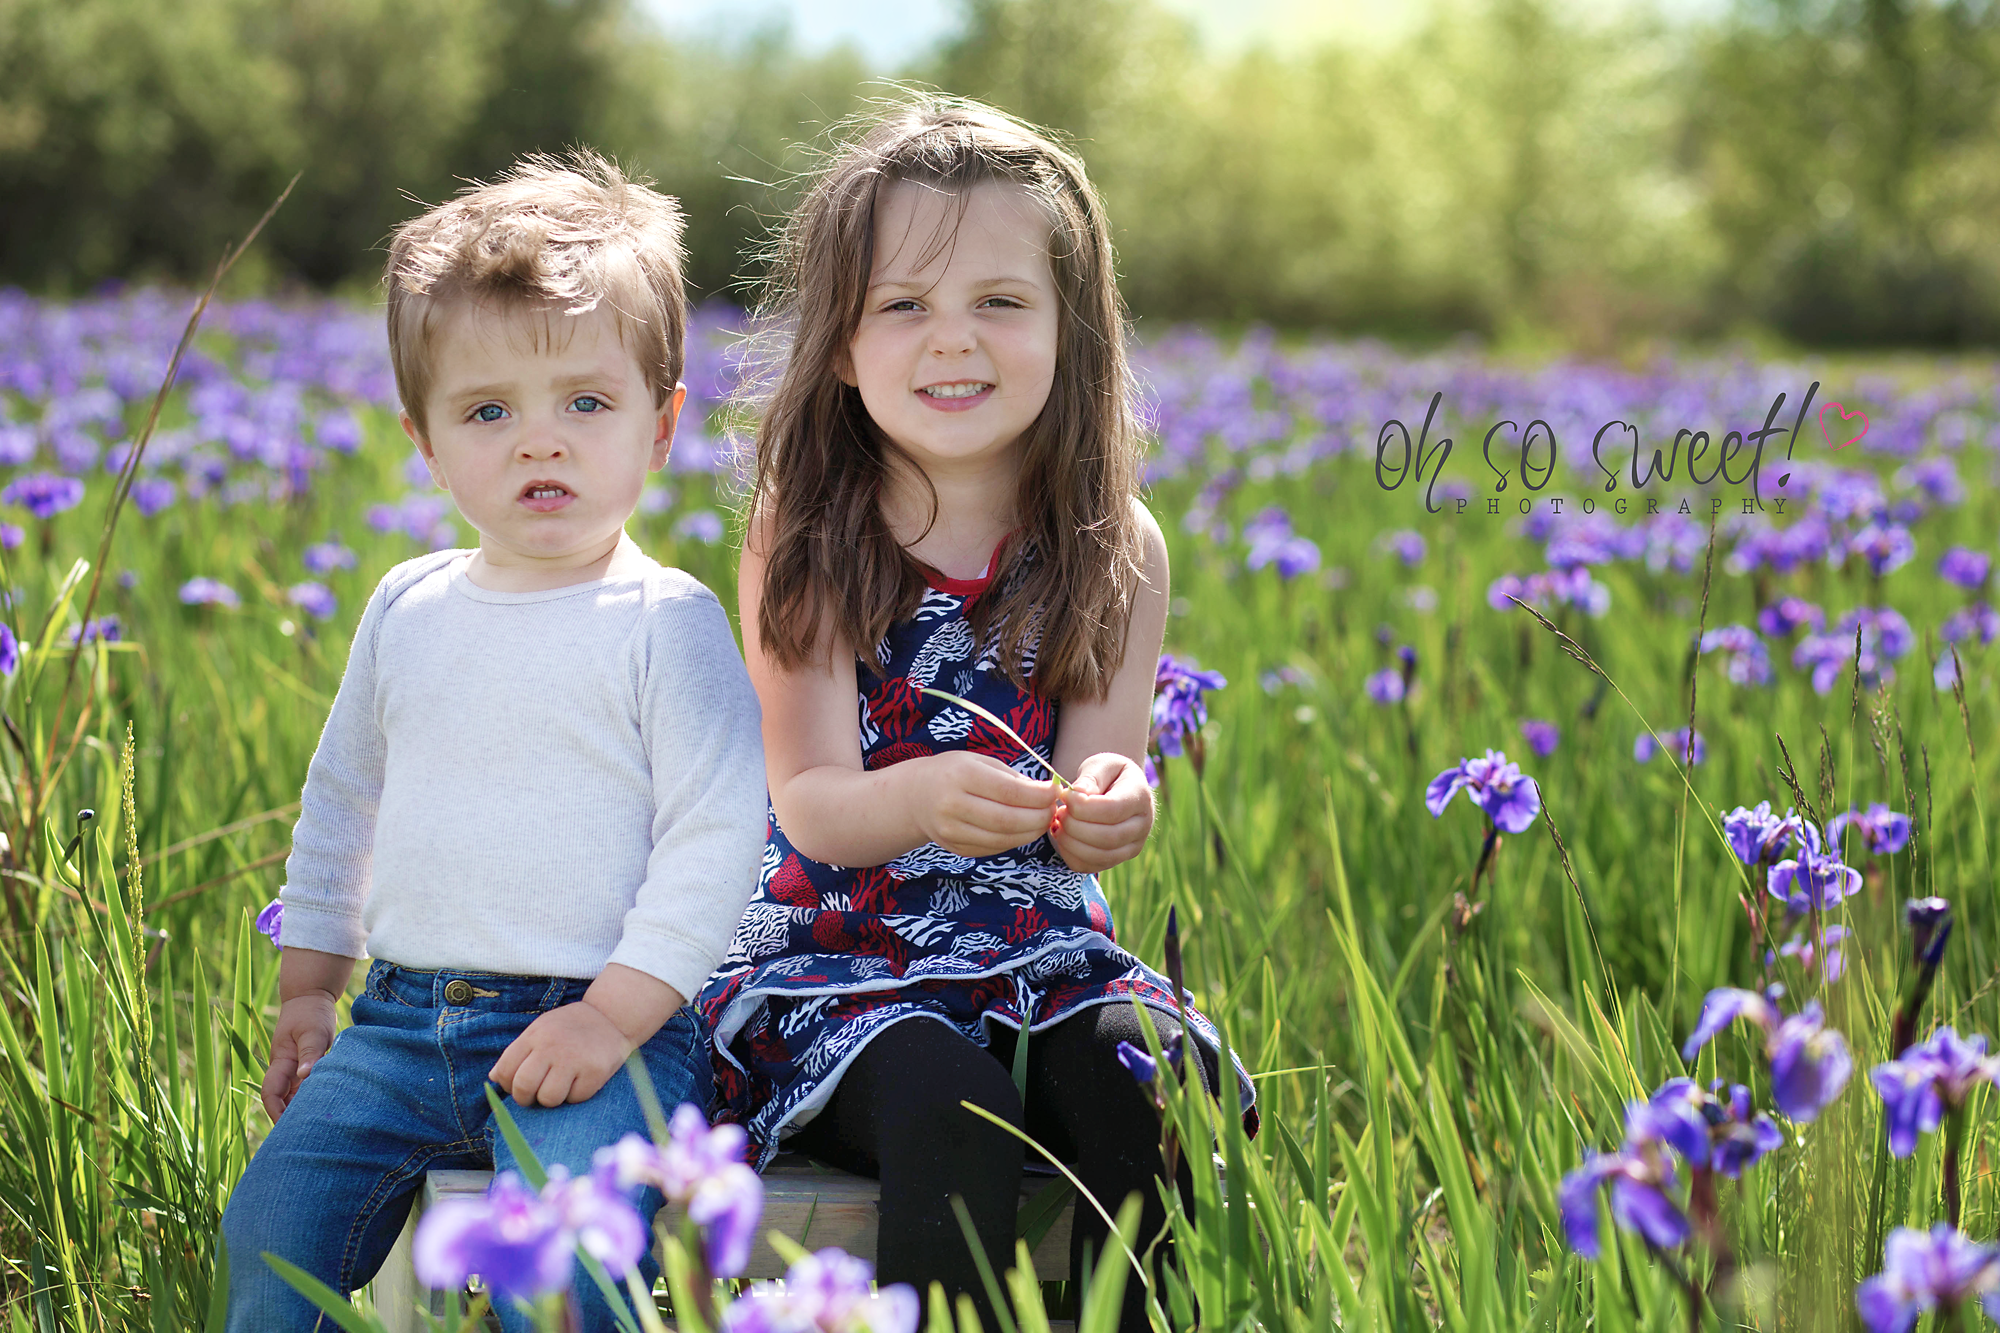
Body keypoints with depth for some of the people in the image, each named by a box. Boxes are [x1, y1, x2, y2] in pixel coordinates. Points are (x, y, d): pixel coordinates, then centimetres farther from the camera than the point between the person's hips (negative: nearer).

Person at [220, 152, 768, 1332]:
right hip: (402, 1017, 5)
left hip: (600, 1024, -5)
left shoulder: (666, 620, -6)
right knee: (271, 1228, -10)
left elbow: (719, 835, -10)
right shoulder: (408, 609, 11)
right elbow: (342, 801, 23)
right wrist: (308, 990, 20)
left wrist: (614, 1014, -16)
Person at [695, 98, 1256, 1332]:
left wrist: (1107, 810, -32)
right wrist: (921, 798, -37)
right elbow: (811, 805, -13)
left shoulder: (1116, 551, 1)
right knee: (951, 1108, -31)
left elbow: (1099, 778, -6)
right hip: (839, 959, -2)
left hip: (1042, 955, 2)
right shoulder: (804, 544, -5)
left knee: (1164, 1087, -26)